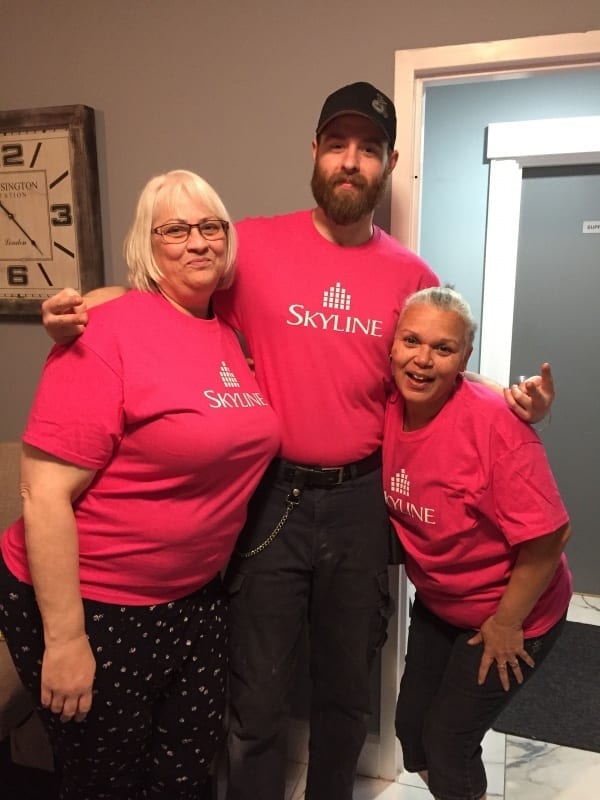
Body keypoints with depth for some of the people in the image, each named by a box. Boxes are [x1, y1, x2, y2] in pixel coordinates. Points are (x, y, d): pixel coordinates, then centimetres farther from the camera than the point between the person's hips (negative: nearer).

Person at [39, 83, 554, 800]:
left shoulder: (412, 277, 2)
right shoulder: (252, 244, -5)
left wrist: (511, 400, -5)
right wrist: (83, 315, -13)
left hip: (360, 502, 3)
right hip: (269, 496, -2)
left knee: (346, 689, 22)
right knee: (257, 699, 13)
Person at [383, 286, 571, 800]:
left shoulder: (495, 423, -30)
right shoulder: (390, 412, -11)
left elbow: (549, 536, -26)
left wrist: (505, 624, -17)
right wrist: (422, 577, 0)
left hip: (509, 612, -6)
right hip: (437, 604, 6)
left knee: (448, 740, 7)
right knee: (411, 726, 17)